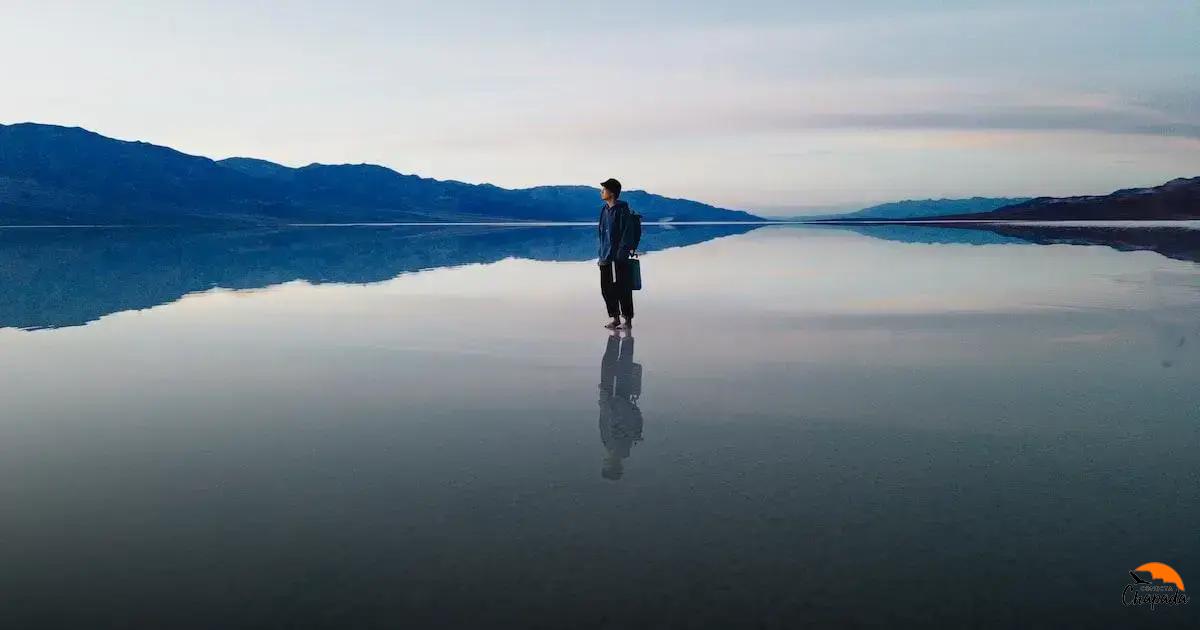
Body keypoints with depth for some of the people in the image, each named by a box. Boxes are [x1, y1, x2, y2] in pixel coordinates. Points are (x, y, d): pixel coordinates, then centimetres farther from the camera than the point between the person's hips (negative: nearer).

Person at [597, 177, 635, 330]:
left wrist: (621, 254, -18)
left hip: (619, 258, -8)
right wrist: (601, 255, 15)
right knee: (606, 289, 8)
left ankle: (628, 320, 7)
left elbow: (626, 234, -12)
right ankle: (614, 318, 18)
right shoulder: (604, 210, 13)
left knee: (622, 289, -2)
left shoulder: (622, 210, -9)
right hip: (606, 257, 8)